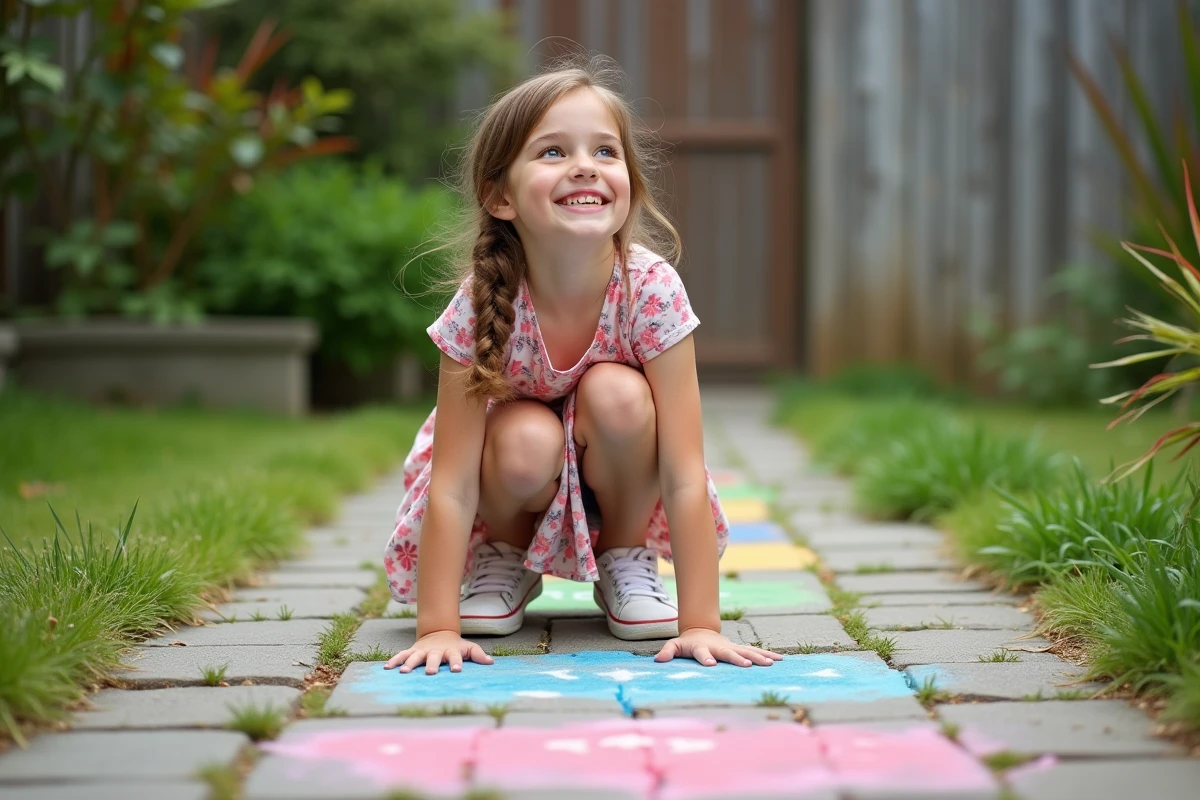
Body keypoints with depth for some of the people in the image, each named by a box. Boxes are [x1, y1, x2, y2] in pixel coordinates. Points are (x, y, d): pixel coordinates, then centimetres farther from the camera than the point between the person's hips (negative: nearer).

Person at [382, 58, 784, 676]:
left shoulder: (651, 289, -30)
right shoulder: (480, 304, -30)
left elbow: (685, 475, -30)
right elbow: (451, 485, -28)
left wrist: (701, 624, -34)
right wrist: (437, 628, -33)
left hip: (621, 479, 0)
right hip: (525, 482, 0)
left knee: (616, 392, -31)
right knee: (525, 439, -34)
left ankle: (627, 561, -4)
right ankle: (503, 562, 1)